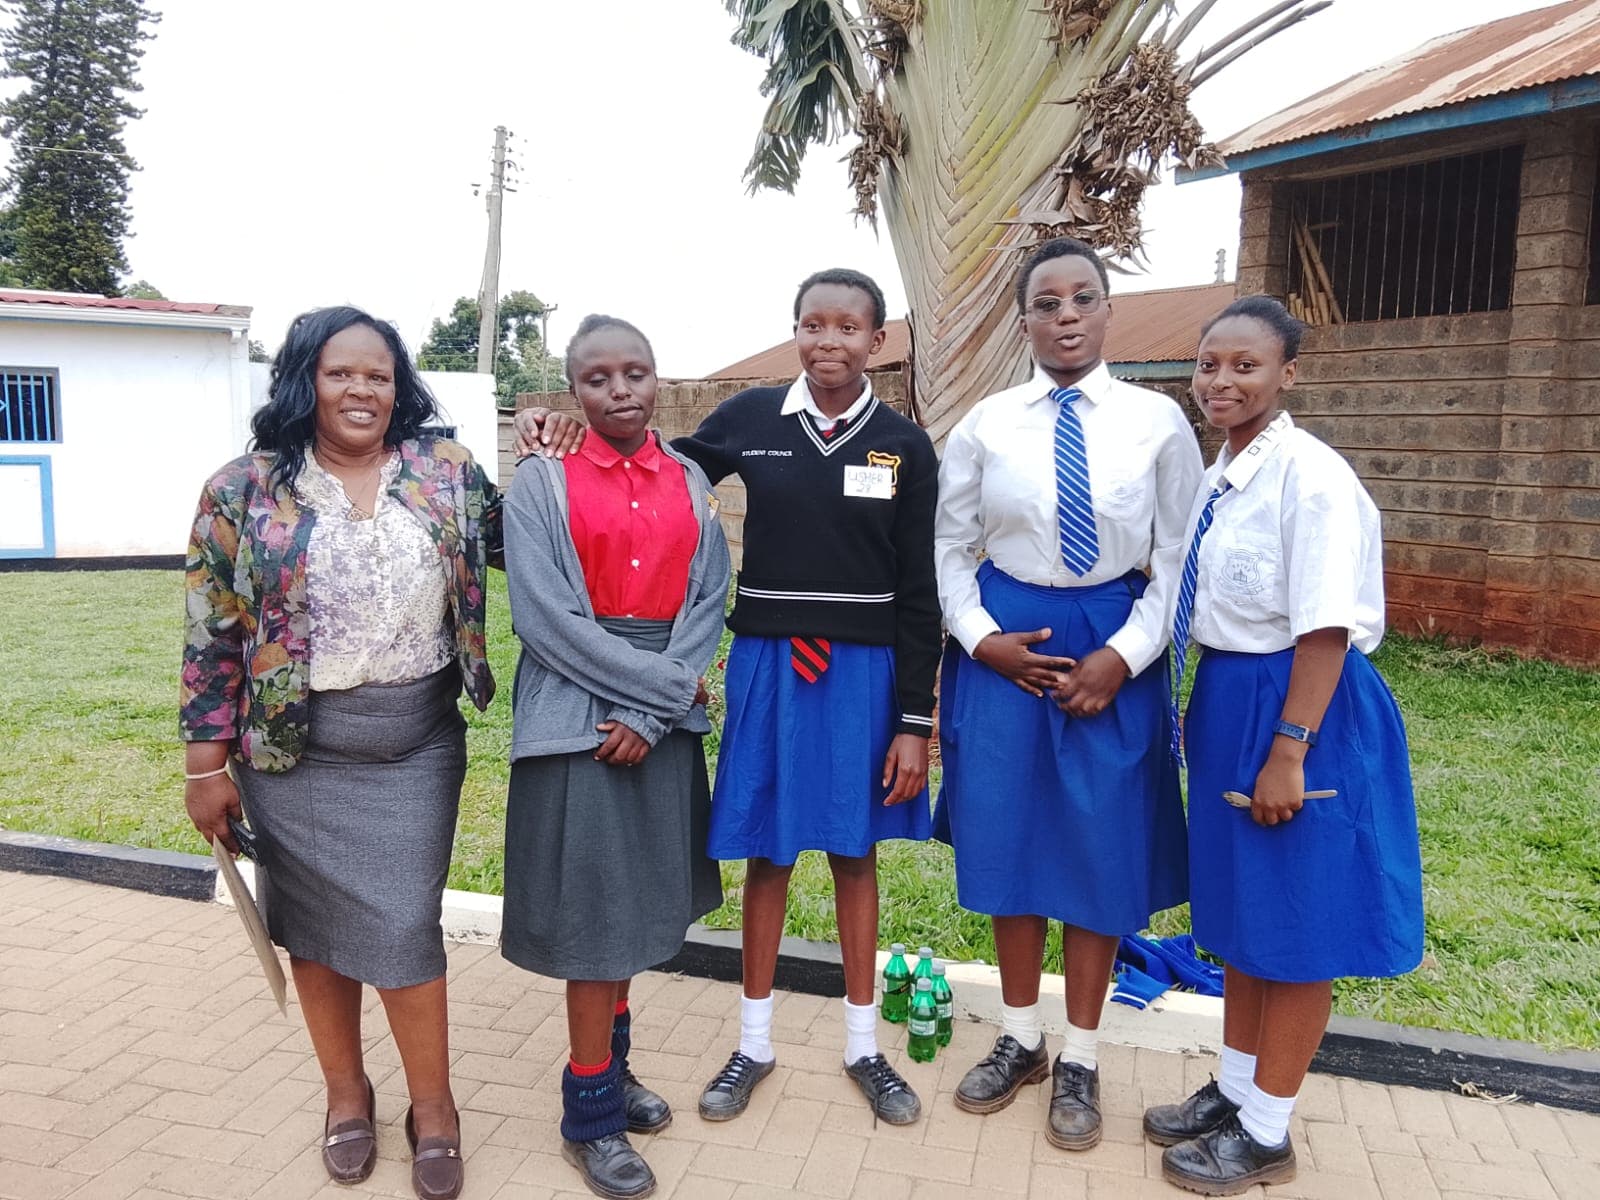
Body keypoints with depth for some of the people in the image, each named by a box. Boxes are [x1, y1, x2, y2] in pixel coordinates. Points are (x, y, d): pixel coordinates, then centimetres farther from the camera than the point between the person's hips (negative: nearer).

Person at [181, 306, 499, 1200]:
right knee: (318, 922, 12)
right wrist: (207, 763, -2)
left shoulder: (447, 472, 0)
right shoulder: (245, 491, -4)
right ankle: (346, 1089, 35)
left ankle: (433, 1103, 24)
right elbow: (213, 635, -2)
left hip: (417, 743, 0)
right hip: (297, 748, 0)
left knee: (403, 924, 3)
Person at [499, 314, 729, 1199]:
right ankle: (589, 1112, 18)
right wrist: (662, 682, -14)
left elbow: (708, 603, 0)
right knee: (594, 905, 2)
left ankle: (611, 1063, 34)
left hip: (667, 718, 4)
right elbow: (542, 613, -13)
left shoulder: (690, 483, 6)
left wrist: (651, 711, -11)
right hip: (578, 716, -4)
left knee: (639, 898, 14)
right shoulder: (541, 481, -4)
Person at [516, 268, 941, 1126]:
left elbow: (916, 594, -2)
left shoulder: (903, 446, -3)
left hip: (863, 671, 0)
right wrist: (569, 432, -8)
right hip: (767, 666, 0)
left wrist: (914, 721, -4)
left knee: (854, 851, 12)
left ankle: (862, 1045, 31)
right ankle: (754, 1042, 30)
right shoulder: (751, 418, -2)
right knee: (766, 852, 11)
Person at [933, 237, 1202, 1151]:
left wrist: (1123, 654, -11)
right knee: (1006, 836, 10)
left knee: (1102, 849, 5)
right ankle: (1021, 1038, 30)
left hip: (1114, 648, -1)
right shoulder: (986, 424, -1)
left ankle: (1080, 1059, 25)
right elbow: (951, 546, 5)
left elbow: (1179, 558, -1)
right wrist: (980, 636, -8)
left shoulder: (1158, 420, -3)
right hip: (1004, 646, 1)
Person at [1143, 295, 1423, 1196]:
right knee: (1239, 914, 19)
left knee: (1293, 927, 7)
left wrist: (1288, 752, -22)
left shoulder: (1310, 475, -18)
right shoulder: (1217, 479, 7)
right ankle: (1233, 1093, 38)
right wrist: (1205, 713, 15)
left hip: (1302, 708, -9)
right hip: (1226, 702, 9)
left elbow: (1326, 628, -22)